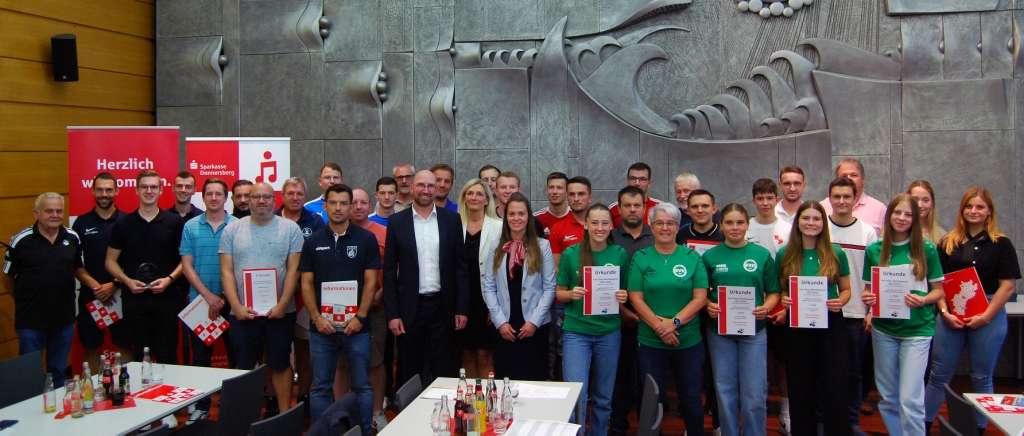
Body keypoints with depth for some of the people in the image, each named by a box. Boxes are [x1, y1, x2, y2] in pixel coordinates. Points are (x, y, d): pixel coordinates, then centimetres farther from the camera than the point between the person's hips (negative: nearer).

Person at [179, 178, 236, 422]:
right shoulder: (191, 227, 2)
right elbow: (187, 266, 0)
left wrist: (225, 298, -9)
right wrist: (208, 296, -10)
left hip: (230, 301, -1)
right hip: (199, 299, 1)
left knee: (236, 353, 5)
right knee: (200, 355, 9)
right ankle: (201, 405, 22)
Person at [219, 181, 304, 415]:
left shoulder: (290, 228, 0)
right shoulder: (232, 230, 4)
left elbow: (293, 270, -3)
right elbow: (226, 271, 2)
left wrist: (282, 305, -12)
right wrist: (237, 306, -8)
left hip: (279, 311, -1)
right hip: (242, 312, 1)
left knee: (280, 365, 8)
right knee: (244, 367, 10)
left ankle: (284, 413, 19)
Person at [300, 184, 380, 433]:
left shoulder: (366, 239, 0)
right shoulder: (313, 242, 6)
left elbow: (371, 282, -2)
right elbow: (306, 283, 5)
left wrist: (360, 317, -10)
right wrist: (317, 318, -6)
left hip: (356, 325, -2)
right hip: (321, 326, 2)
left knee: (361, 385, 5)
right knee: (321, 386, 8)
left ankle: (365, 430, 17)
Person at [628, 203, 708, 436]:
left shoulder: (692, 257, 2)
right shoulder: (640, 258, 1)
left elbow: (700, 297, -3)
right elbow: (636, 298, -4)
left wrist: (675, 322, -16)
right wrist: (659, 326, -15)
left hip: (689, 341, 1)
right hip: (650, 342, 0)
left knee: (691, 396, 11)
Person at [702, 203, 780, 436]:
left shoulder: (762, 255, 3)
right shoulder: (710, 256, 3)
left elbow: (774, 292, 7)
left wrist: (766, 307, -12)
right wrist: (708, 305, -12)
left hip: (753, 329, -1)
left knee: (754, 394, -1)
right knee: (725, 391, 8)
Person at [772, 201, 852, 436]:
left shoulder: (836, 253, -1)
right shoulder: (784, 255, 1)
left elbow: (846, 289, 8)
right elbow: (778, 291, 9)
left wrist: (840, 302, -12)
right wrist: (784, 303, -12)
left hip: (831, 326, -1)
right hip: (796, 328, 1)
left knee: (834, 389, 1)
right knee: (800, 390, 9)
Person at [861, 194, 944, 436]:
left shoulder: (927, 249, -2)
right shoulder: (874, 250, 3)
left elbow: (938, 290, 3)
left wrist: (923, 300, -16)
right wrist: (867, 299, -11)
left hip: (917, 328, -3)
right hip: (883, 329, 3)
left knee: (910, 399, -8)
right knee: (888, 397, 11)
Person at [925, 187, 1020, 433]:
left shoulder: (1001, 244, 0)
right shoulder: (949, 243, 7)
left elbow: (1007, 285, -5)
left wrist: (986, 316, -12)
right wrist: (945, 312, -7)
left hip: (988, 316, -2)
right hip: (951, 317, 2)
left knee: (981, 378, 8)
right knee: (939, 375, 6)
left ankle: (979, 428, 21)